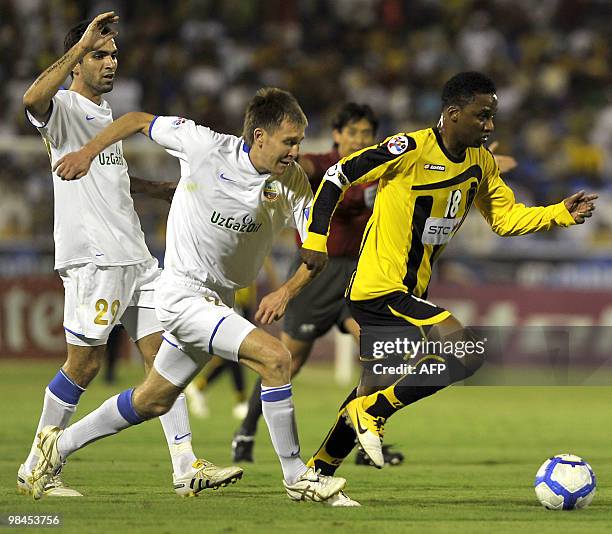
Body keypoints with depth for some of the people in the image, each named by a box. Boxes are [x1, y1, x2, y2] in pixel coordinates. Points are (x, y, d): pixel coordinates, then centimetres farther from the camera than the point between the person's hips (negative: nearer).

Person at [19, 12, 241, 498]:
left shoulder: (104, 112, 20)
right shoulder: (63, 108, -7)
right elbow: (33, 100, -33)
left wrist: (155, 188, 37)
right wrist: (81, 45, -33)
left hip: (135, 255, 8)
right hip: (91, 257, -8)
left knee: (162, 353, 1)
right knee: (85, 363, -6)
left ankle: (186, 466, -2)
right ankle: (35, 468, 6)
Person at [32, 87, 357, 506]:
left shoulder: (293, 181, -8)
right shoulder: (205, 147, -18)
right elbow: (139, 121, -3)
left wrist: (287, 291, -24)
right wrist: (88, 152, -11)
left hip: (219, 299, 6)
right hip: (183, 293, -6)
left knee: (152, 402, 19)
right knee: (274, 356, -22)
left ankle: (61, 444, 37)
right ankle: (297, 478, -14)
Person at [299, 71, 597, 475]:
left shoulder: (481, 162, 6)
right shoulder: (411, 149, -17)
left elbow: (506, 218, 13)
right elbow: (338, 176, -11)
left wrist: (562, 214, -2)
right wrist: (317, 238, -15)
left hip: (410, 292, 9)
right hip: (382, 287, -9)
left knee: (375, 389, 18)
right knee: (470, 353, -19)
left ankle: (316, 473, 31)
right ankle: (372, 413, -8)